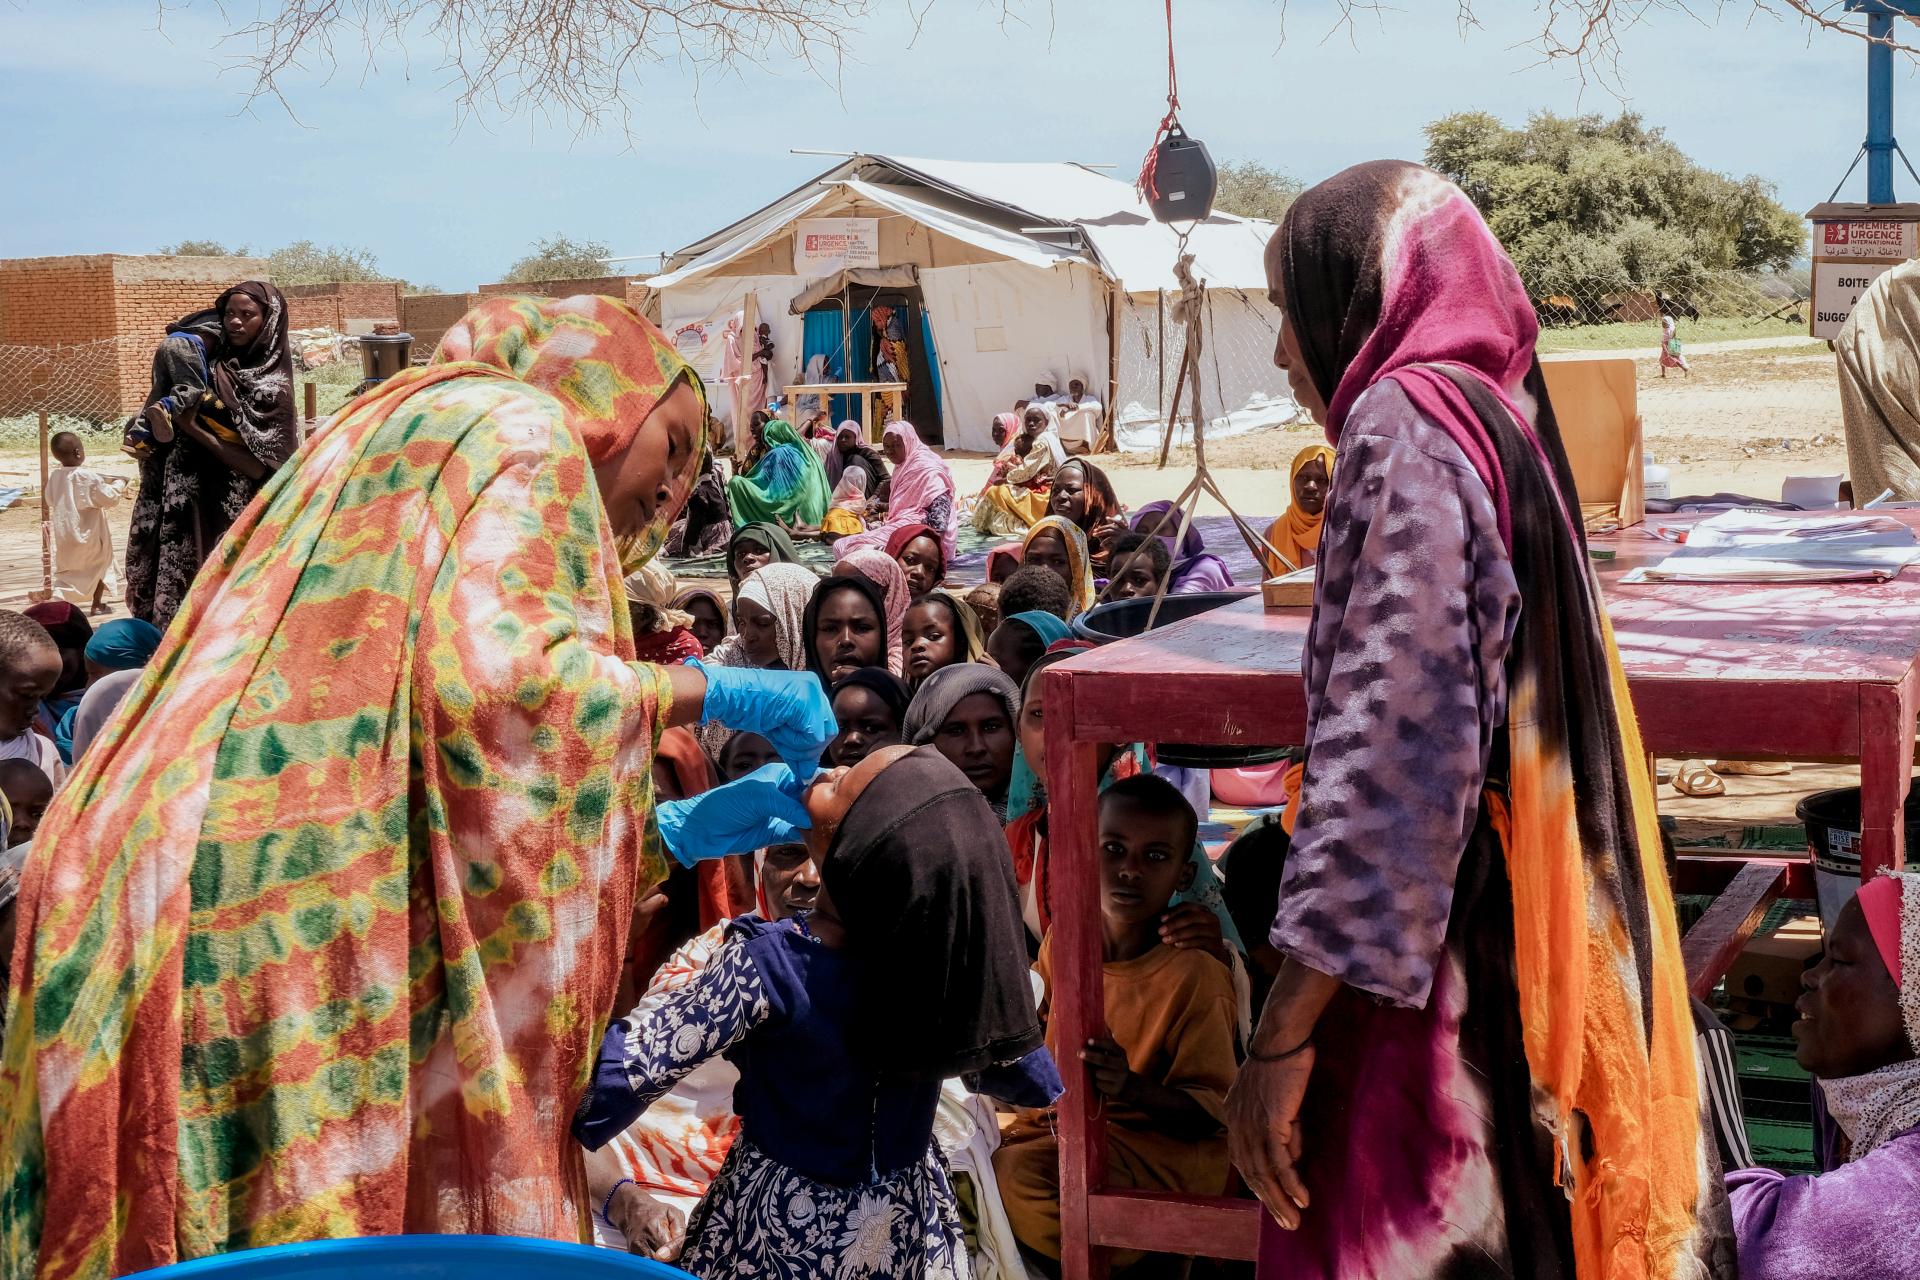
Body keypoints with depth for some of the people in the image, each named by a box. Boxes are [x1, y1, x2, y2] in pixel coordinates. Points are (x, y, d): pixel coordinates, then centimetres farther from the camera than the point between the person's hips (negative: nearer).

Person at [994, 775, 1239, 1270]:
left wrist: (1132, 1089, -35)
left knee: (1021, 1172, -28)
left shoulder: (1194, 978, -19)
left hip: (1160, 1144, -7)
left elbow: (1212, 1112, -17)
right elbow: (1036, 1031, 21)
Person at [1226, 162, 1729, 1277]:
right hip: (1536, 954, 9)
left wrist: (1286, 1028, -20)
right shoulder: (1502, 415, 16)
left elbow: (1393, 737, -21)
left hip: (1443, 969, -9)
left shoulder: (1404, 424, -13)